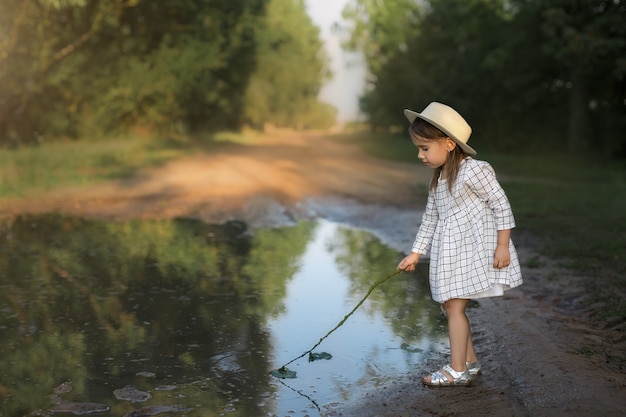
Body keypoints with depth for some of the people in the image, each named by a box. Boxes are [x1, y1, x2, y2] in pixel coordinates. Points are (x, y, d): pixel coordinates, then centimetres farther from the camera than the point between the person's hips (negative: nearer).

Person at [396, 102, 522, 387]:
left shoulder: (474, 171, -16)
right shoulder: (438, 178, 11)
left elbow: (501, 204, -13)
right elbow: (430, 218, 15)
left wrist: (502, 246, -14)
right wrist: (416, 253, 13)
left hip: (472, 248, -9)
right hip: (449, 252, 9)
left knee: (454, 306, -7)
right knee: (450, 306, 11)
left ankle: (457, 371, 2)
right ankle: (470, 362, 24)